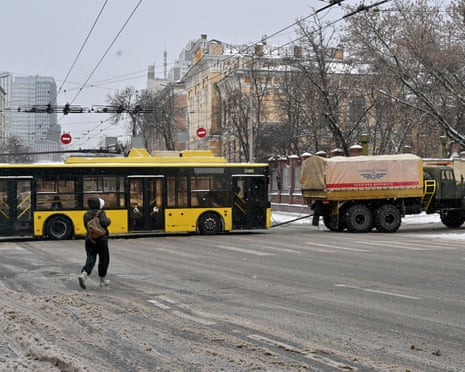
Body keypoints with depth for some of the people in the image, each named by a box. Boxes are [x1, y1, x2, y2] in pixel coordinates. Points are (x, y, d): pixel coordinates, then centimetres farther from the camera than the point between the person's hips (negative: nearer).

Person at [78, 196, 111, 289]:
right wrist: (108, 220, -8)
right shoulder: (100, 213, -11)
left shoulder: (86, 214, 8)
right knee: (104, 260, 12)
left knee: (90, 260, 2)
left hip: (90, 240, 5)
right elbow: (103, 222, -28)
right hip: (101, 240, -5)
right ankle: (103, 280, 20)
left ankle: (83, 275, -25)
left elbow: (87, 226, 8)